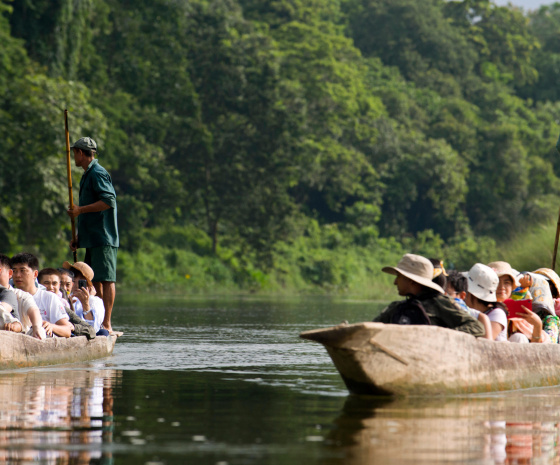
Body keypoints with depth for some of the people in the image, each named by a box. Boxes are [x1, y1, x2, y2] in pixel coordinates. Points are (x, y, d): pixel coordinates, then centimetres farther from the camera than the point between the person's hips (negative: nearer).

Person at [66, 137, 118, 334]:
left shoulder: (97, 173, -9)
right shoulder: (88, 175, 22)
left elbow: (109, 201, -21)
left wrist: (80, 210, -16)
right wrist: (78, 238, 24)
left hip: (103, 238, -10)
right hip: (93, 239, 10)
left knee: (106, 280, -10)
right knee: (95, 280, 10)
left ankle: (107, 323, -13)